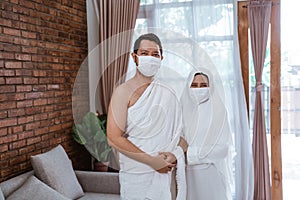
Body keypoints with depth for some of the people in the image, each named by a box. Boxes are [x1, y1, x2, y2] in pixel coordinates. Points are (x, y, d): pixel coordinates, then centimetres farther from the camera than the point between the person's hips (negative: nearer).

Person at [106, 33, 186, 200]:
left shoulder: (168, 94, 7)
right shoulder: (124, 92, -9)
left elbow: (178, 132, 12)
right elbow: (114, 138, -16)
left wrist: (174, 156, -8)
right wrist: (152, 161, -16)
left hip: (165, 172, 4)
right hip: (136, 174, -4)